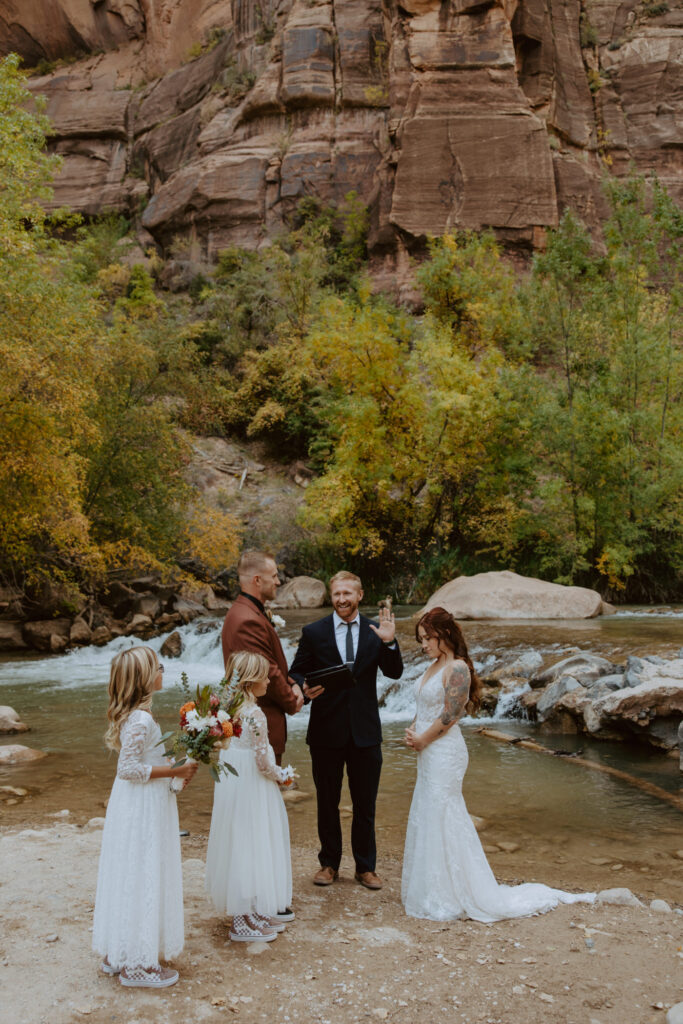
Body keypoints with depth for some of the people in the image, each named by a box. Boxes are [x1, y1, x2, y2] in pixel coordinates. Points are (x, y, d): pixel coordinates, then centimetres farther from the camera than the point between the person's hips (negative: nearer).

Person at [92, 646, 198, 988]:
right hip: (143, 809, -10)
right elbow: (128, 768, -25)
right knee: (143, 879, 0)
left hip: (138, 805, 10)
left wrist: (172, 768, 7)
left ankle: (119, 955, 29)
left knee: (131, 878, 17)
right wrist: (173, 771, -20)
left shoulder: (133, 715, 7)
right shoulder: (140, 720, -23)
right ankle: (137, 963, 12)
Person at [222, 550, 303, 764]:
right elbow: (268, 674, -21)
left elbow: (272, 664, 18)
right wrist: (292, 703, -6)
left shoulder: (248, 611, 13)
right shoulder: (248, 621, -22)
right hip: (261, 726, -11)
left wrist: (292, 684, 3)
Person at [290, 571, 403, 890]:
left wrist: (390, 642, -24)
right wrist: (304, 689, -20)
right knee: (327, 804, 13)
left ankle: (365, 867, 25)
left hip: (365, 731, 1)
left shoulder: (375, 631, 1)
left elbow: (394, 673, -7)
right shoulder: (313, 632, -2)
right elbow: (296, 673, 2)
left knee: (365, 805, 10)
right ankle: (329, 863, 29)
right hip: (326, 731, -1)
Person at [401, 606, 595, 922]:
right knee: (426, 821, 15)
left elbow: (450, 715, -19)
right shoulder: (434, 666, 12)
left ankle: (448, 899, 11)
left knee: (441, 821, -2)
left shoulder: (457, 668, -16)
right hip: (429, 754, 10)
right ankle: (432, 890, 28)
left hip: (444, 753, -10)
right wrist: (412, 730, 0)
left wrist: (422, 740, -10)